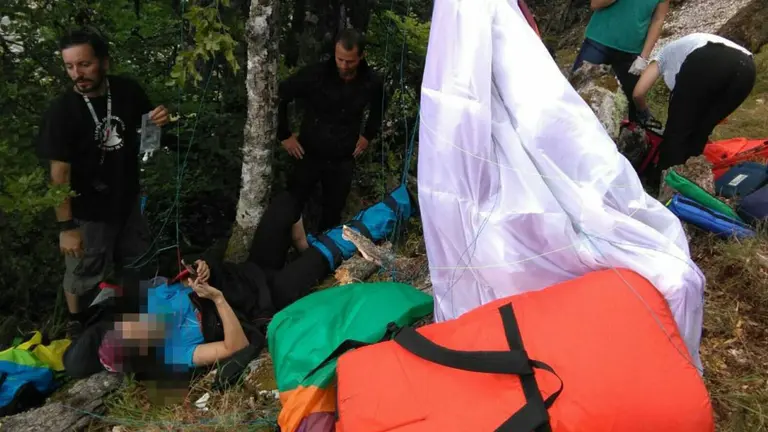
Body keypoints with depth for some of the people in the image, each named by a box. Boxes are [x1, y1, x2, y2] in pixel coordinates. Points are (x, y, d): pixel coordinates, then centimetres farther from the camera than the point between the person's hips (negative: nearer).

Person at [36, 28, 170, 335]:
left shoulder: (128, 91, -11)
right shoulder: (61, 111, -23)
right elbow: (59, 173, -21)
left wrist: (159, 120, -16)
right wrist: (66, 226, -21)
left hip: (128, 200, 5)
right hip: (88, 212, -4)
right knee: (83, 275, 15)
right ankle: (77, 323, 43)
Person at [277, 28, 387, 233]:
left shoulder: (372, 82, -10)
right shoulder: (315, 74, -20)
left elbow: (379, 108, 14)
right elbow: (279, 97, -8)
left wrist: (368, 135, 9)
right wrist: (284, 135, -7)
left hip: (343, 160, 2)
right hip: (308, 155, -2)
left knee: (333, 213, 16)